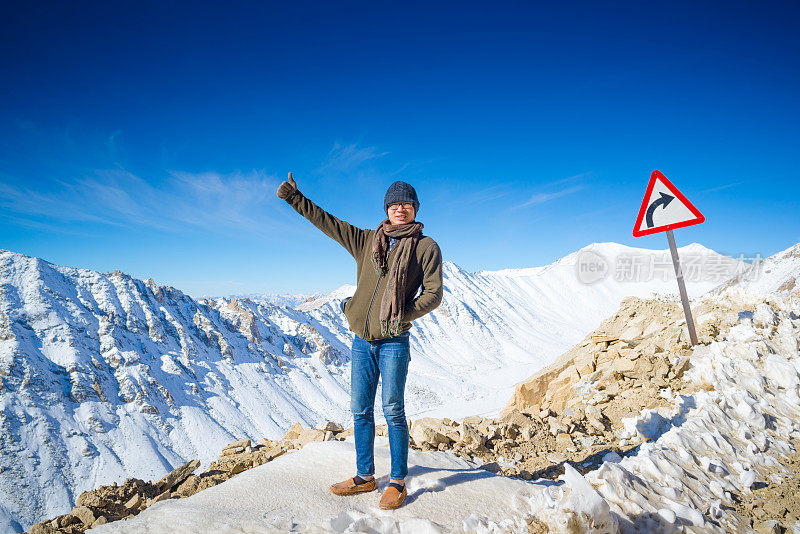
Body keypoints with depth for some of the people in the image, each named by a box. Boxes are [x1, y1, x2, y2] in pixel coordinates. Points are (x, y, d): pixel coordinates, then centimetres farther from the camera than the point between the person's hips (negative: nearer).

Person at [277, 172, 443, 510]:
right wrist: (295, 198, 11)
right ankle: (365, 477, 26)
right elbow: (327, 223, 14)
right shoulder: (366, 241, 12)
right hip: (362, 340, 5)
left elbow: (433, 294, -4)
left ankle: (398, 482, 17)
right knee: (360, 410, 11)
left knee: (393, 412, 1)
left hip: (394, 342, -4)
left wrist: (402, 315, -16)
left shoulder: (426, 247, 1)